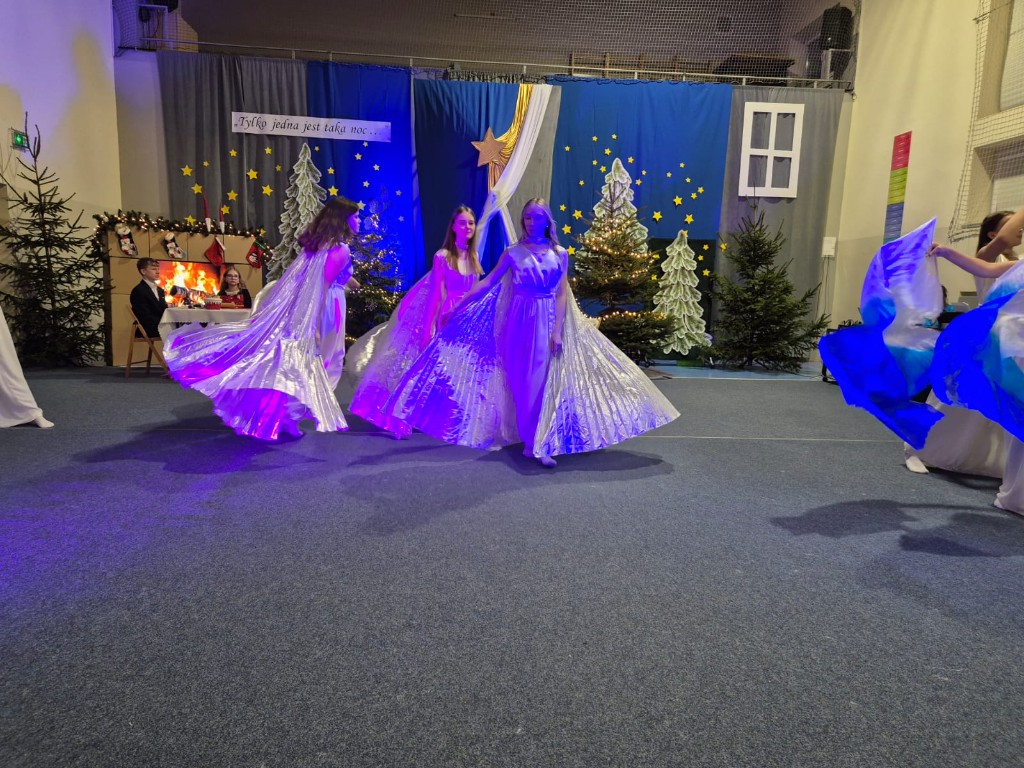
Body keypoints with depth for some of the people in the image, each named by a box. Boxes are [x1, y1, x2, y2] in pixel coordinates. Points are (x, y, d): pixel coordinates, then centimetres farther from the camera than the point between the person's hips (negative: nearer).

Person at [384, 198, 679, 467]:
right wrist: (456, 308, -4)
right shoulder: (513, 253, 1)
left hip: (548, 323, 1)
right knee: (524, 382, 1)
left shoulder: (560, 254, 4)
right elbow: (487, 283, 0)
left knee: (545, 381, 0)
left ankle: (536, 442, 8)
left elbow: (561, 295, -1)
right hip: (520, 322, -1)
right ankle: (535, 441, 11)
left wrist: (558, 331, -11)